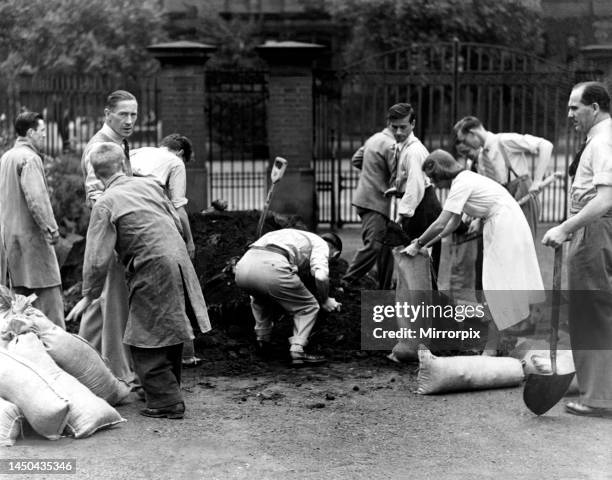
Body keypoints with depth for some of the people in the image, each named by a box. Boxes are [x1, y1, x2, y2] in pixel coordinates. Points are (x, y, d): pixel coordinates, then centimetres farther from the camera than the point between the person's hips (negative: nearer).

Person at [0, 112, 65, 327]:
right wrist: (51, 228, -21)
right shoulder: (30, 158, -14)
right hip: (31, 235, -9)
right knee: (48, 294, -9)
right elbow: (36, 198, -24)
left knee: (21, 295, 14)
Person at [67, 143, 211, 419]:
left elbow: (98, 257, -6)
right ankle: (169, 391, 32)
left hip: (153, 271, -7)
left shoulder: (105, 203, -5)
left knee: (146, 341, 3)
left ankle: (166, 402, 4)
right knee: (170, 333, 19)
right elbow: (177, 223, 17)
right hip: (179, 260, 7)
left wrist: (89, 295, 4)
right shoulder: (149, 184, 11)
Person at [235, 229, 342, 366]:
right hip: (271, 268, -7)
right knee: (308, 307, 14)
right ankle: (297, 350, 2)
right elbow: (321, 277, -3)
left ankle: (262, 340, 38)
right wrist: (325, 301, 15)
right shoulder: (321, 245, 17)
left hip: (244, 264, 7)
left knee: (260, 299, 40)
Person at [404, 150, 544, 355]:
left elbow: (440, 224, -20)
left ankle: (491, 349, -6)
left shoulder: (461, 184, -17)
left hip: (505, 228, -10)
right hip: (506, 227, 10)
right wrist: (427, 243, 13)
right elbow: (454, 223, 18)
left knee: (498, 288, -8)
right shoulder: (465, 179, 13)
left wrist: (418, 244, -8)